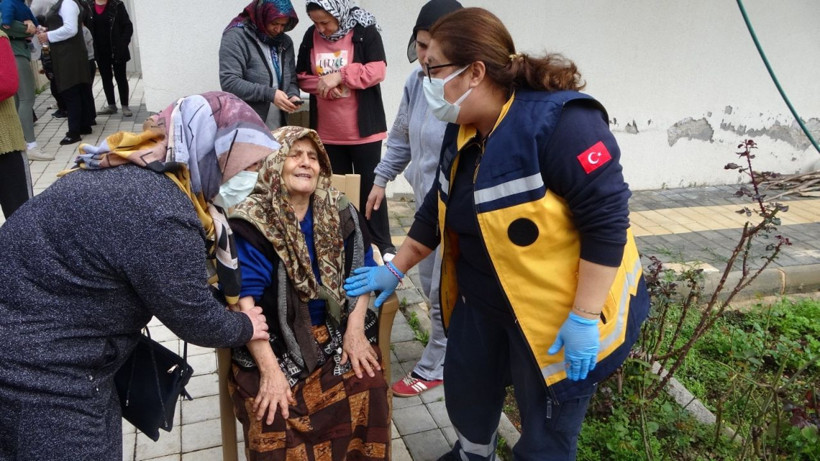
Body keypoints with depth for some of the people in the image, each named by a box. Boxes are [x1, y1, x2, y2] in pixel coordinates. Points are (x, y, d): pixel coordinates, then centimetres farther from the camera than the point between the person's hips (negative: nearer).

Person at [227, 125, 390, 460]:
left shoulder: (338, 213, 3)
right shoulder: (252, 222, -10)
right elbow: (243, 299, -15)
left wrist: (355, 330, -5)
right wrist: (269, 368, -21)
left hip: (334, 331, 3)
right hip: (274, 340, -3)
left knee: (369, 391, -20)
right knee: (276, 417, -25)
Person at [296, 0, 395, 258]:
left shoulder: (365, 31, -9)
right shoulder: (311, 36, 2)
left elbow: (377, 71, -15)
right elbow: (302, 78, 5)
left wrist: (340, 76, -21)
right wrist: (325, 85, -14)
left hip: (363, 129, -3)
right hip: (327, 132, 4)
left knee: (370, 186, 6)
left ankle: (383, 243, 16)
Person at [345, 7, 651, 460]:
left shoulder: (560, 121, -26)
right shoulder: (462, 130, 0)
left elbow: (606, 222, -26)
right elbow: (438, 208, 12)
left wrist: (583, 318, -26)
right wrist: (396, 268, 14)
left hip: (558, 314, -8)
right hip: (481, 301, 8)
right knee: (465, 390, 25)